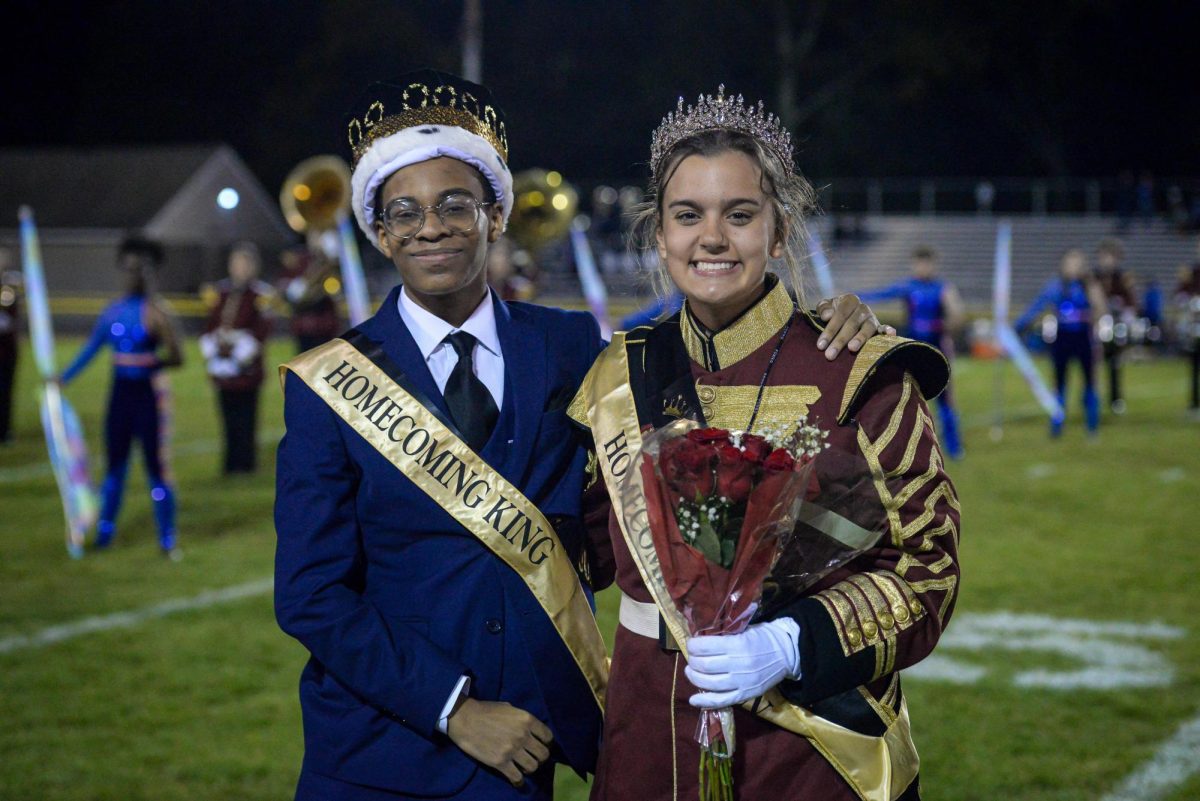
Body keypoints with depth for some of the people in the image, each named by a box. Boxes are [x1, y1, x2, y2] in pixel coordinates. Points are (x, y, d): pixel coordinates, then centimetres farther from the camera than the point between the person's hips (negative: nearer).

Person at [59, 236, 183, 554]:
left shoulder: (156, 311, -11)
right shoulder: (113, 311, 6)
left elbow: (176, 358, -14)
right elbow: (90, 349, 14)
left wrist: (151, 363, -29)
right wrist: (63, 378, 13)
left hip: (149, 393, -5)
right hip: (121, 393, 5)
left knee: (157, 468, -2)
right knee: (115, 465, 12)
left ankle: (167, 540, 5)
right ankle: (105, 531, 22)